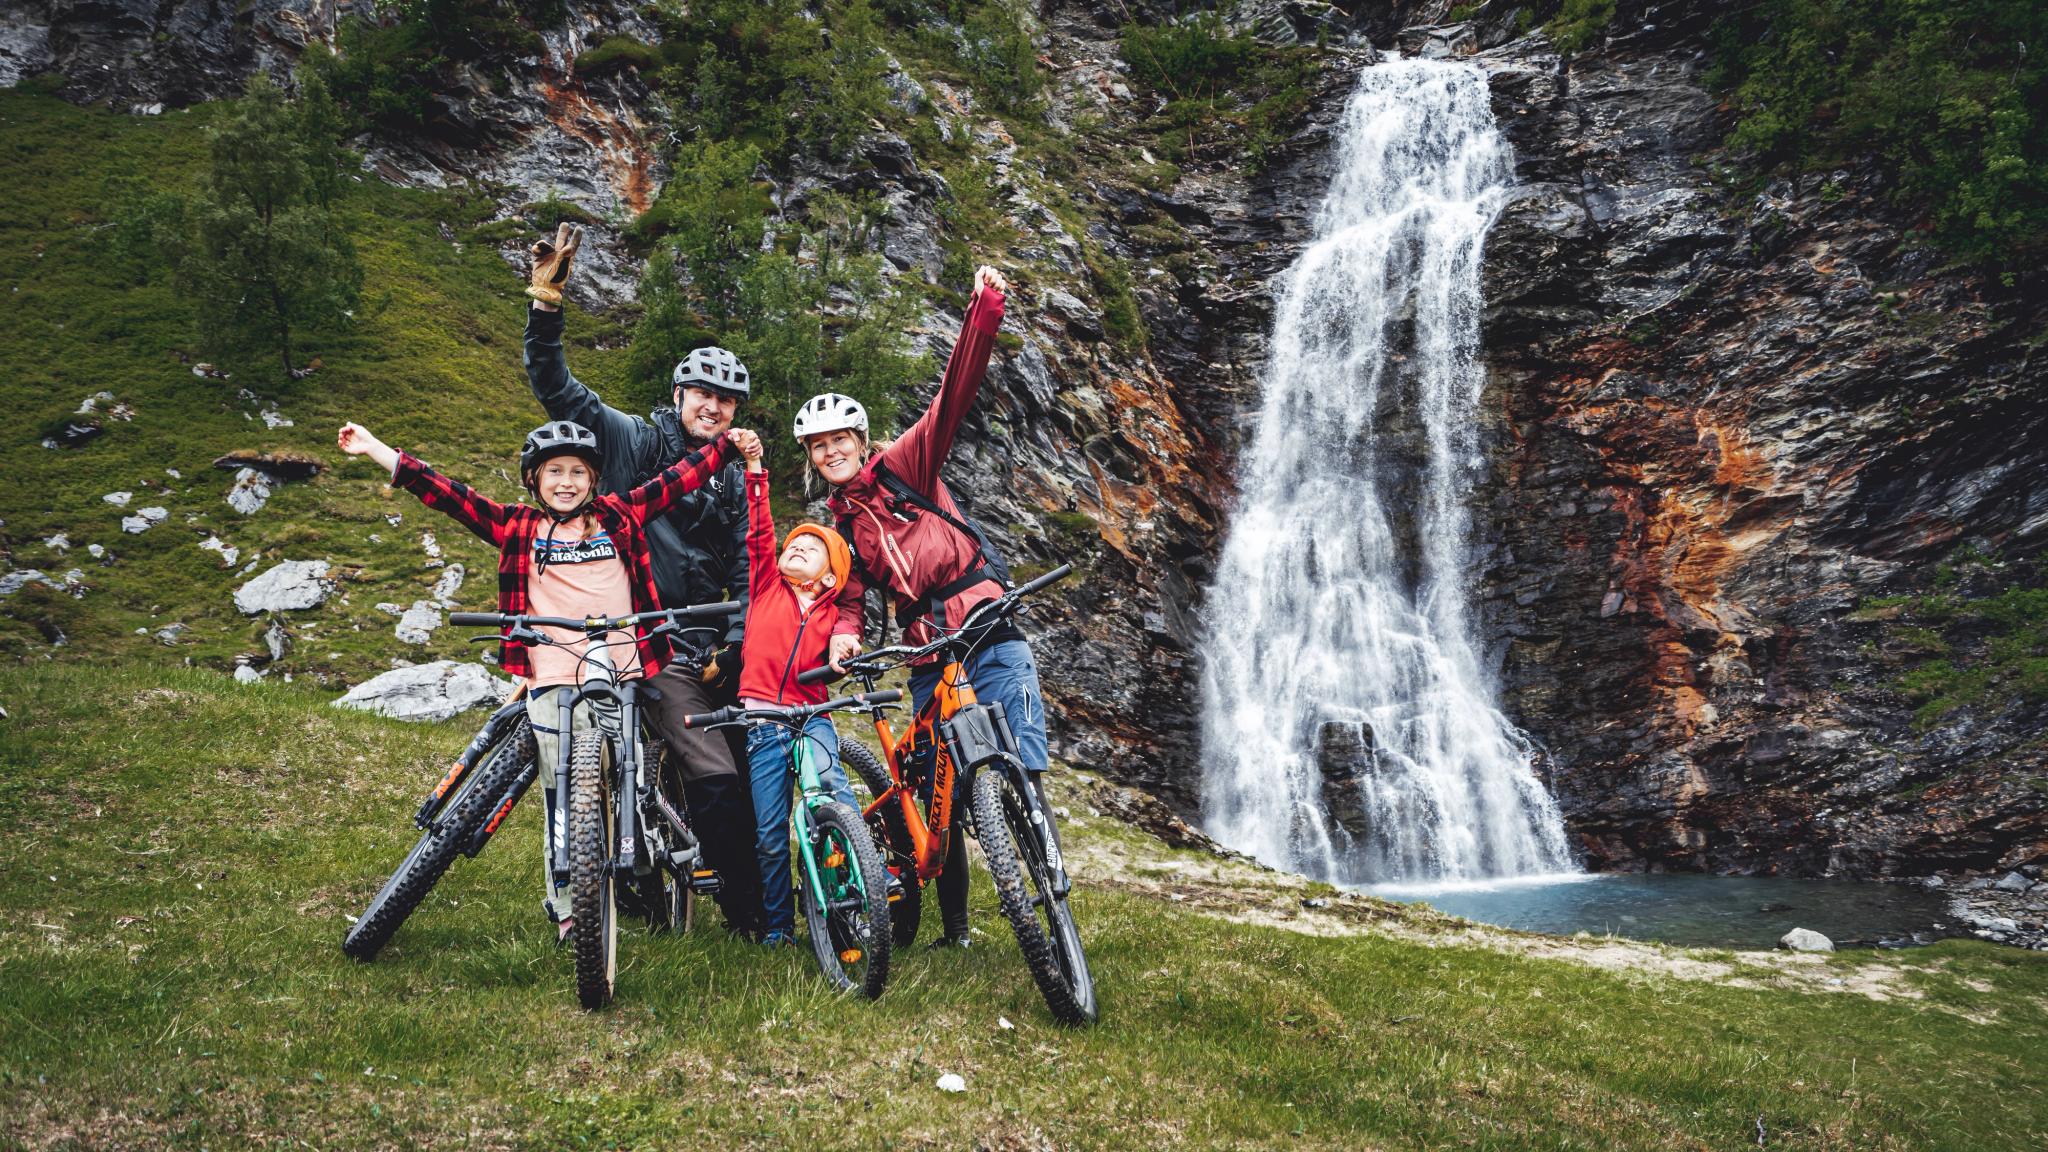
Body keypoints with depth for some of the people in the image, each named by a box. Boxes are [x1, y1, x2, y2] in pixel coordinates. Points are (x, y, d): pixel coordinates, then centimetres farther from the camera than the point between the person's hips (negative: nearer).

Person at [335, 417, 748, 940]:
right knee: (565, 801, 1)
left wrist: (728, 443, 11)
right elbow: (448, 494, 6)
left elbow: (677, 478, 14)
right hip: (554, 682, -1)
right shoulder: (518, 527, 8)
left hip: (623, 677, 1)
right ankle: (568, 910, 10)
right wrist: (373, 447, 2)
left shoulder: (619, 517, 12)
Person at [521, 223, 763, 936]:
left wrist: (730, 644, -3)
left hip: (718, 649, 5)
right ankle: (746, 916, -5)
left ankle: (775, 898, 19)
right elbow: (553, 385, -5)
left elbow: (744, 574, 12)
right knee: (715, 782, -16)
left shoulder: (733, 483, 15)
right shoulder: (635, 441, 3)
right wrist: (546, 301, -18)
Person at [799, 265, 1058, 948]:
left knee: (1020, 773, -13)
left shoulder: (904, 466, 4)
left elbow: (953, 395, -7)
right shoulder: (837, 527, 17)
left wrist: (985, 309, -20)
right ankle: (954, 929, 17)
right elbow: (849, 597, 13)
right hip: (927, 659, 5)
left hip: (990, 637, -4)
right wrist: (843, 634, -12)